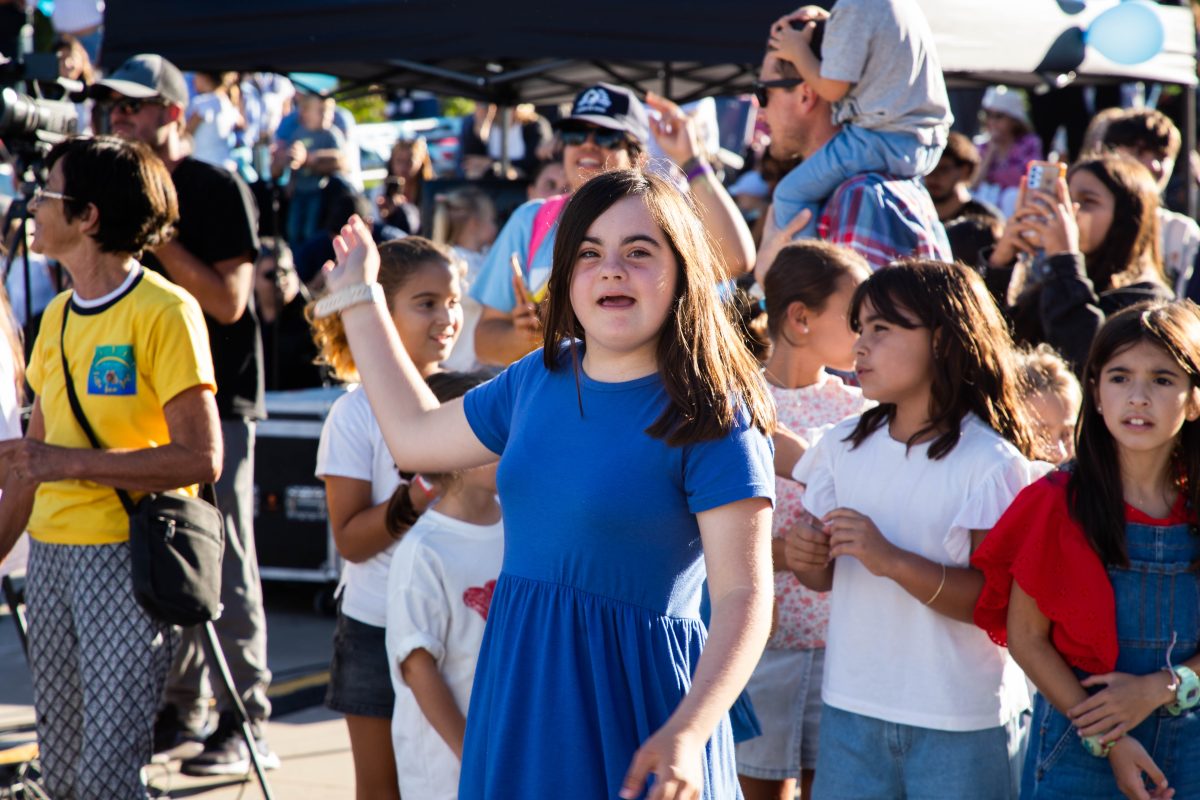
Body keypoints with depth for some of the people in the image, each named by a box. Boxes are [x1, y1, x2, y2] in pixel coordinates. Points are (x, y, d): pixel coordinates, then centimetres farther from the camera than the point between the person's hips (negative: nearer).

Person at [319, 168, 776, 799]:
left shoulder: (711, 418, -13)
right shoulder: (538, 378, 7)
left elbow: (743, 596, -19)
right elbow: (414, 435, 23)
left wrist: (686, 734, -32)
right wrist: (357, 299, 28)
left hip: (634, 707, -6)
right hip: (522, 704, 6)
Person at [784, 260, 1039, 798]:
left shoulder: (992, 463, -11)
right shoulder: (845, 445, 6)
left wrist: (893, 561, -26)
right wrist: (805, 556, -9)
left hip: (961, 725, -4)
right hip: (850, 709, 5)